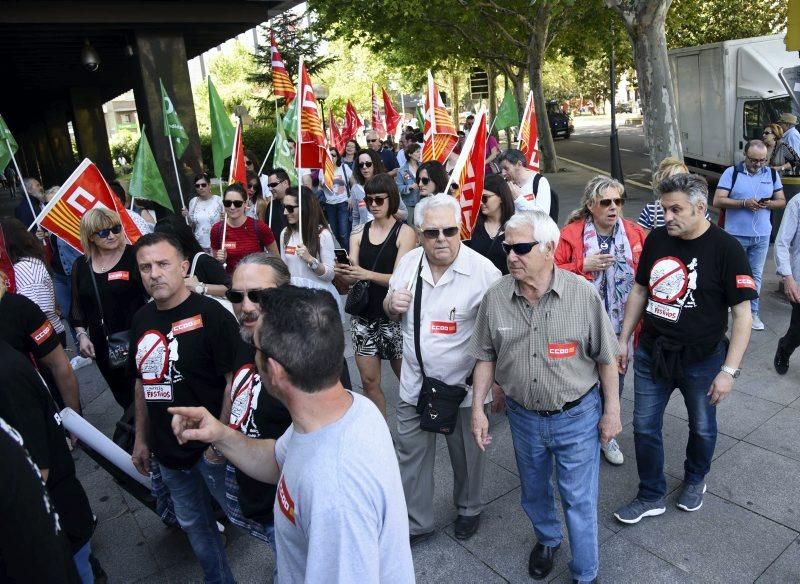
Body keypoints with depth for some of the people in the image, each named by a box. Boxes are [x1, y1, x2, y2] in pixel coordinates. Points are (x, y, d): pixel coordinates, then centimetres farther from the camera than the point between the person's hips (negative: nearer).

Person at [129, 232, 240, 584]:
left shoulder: (210, 314, -17)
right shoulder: (142, 320, 3)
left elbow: (234, 380, -18)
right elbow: (143, 382, 13)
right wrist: (142, 439, 16)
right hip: (167, 450, 7)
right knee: (193, 524, 22)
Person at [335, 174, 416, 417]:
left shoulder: (404, 233, -5)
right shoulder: (358, 234, 8)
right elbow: (353, 277, 3)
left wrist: (367, 274, -28)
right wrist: (344, 272, -21)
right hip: (364, 315, 4)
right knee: (369, 382, 8)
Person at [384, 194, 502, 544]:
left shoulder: (483, 271, -19)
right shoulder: (408, 263, -3)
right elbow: (391, 313, 12)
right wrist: (392, 303, -12)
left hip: (463, 386, -3)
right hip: (415, 383, 4)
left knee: (467, 456, 20)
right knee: (411, 456, 15)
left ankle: (469, 509, 48)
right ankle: (416, 523, 36)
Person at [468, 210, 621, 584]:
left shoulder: (583, 294, -17)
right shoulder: (495, 298, -11)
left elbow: (606, 358, -7)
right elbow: (486, 357, -1)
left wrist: (612, 411, -4)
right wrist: (478, 408, -2)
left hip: (577, 416, -3)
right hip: (523, 416, 3)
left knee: (579, 499, 10)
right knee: (534, 491, 24)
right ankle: (547, 540, 53)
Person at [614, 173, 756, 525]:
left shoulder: (726, 249, -16)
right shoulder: (656, 239, -2)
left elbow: (742, 314, -15)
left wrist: (729, 371, -18)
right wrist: (623, 340, 8)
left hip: (701, 361, -3)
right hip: (651, 354, 4)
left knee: (702, 427, 19)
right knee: (644, 427, 10)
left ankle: (695, 481, 47)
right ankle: (651, 496, 29)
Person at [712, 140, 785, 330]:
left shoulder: (772, 174, 4)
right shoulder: (731, 172, -7)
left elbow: (782, 201, 8)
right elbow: (717, 201, -13)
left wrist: (769, 204, -14)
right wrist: (744, 203, -24)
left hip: (762, 235, 3)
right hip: (736, 235, -3)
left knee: (756, 274, 10)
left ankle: (752, 312, 20)